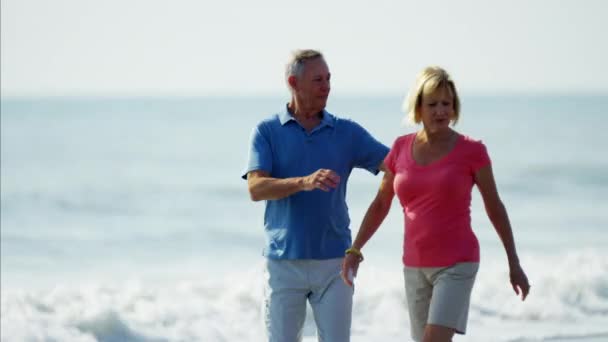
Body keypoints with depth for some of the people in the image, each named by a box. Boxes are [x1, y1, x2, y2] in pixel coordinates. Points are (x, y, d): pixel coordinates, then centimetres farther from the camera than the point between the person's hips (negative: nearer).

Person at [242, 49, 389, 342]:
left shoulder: (347, 132, 5)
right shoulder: (267, 132, -1)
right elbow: (256, 189, -15)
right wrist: (304, 182, -32)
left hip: (334, 263, 1)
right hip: (284, 263, -1)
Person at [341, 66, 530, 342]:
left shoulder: (471, 151, -8)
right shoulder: (402, 148, 3)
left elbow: (494, 206, 1)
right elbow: (380, 205, 12)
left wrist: (514, 264, 3)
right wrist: (354, 250, 3)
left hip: (457, 264, -5)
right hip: (417, 266, 5)